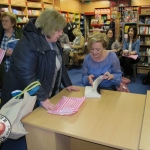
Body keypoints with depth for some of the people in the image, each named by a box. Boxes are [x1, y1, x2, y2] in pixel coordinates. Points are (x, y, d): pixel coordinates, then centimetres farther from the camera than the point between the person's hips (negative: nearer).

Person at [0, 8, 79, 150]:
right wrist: (42, 98, -32)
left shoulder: (54, 42, 5)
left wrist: (67, 84, 9)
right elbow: (25, 75, -32)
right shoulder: (28, 44, -25)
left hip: (46, 95, 8)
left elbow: (59, 64, 14)